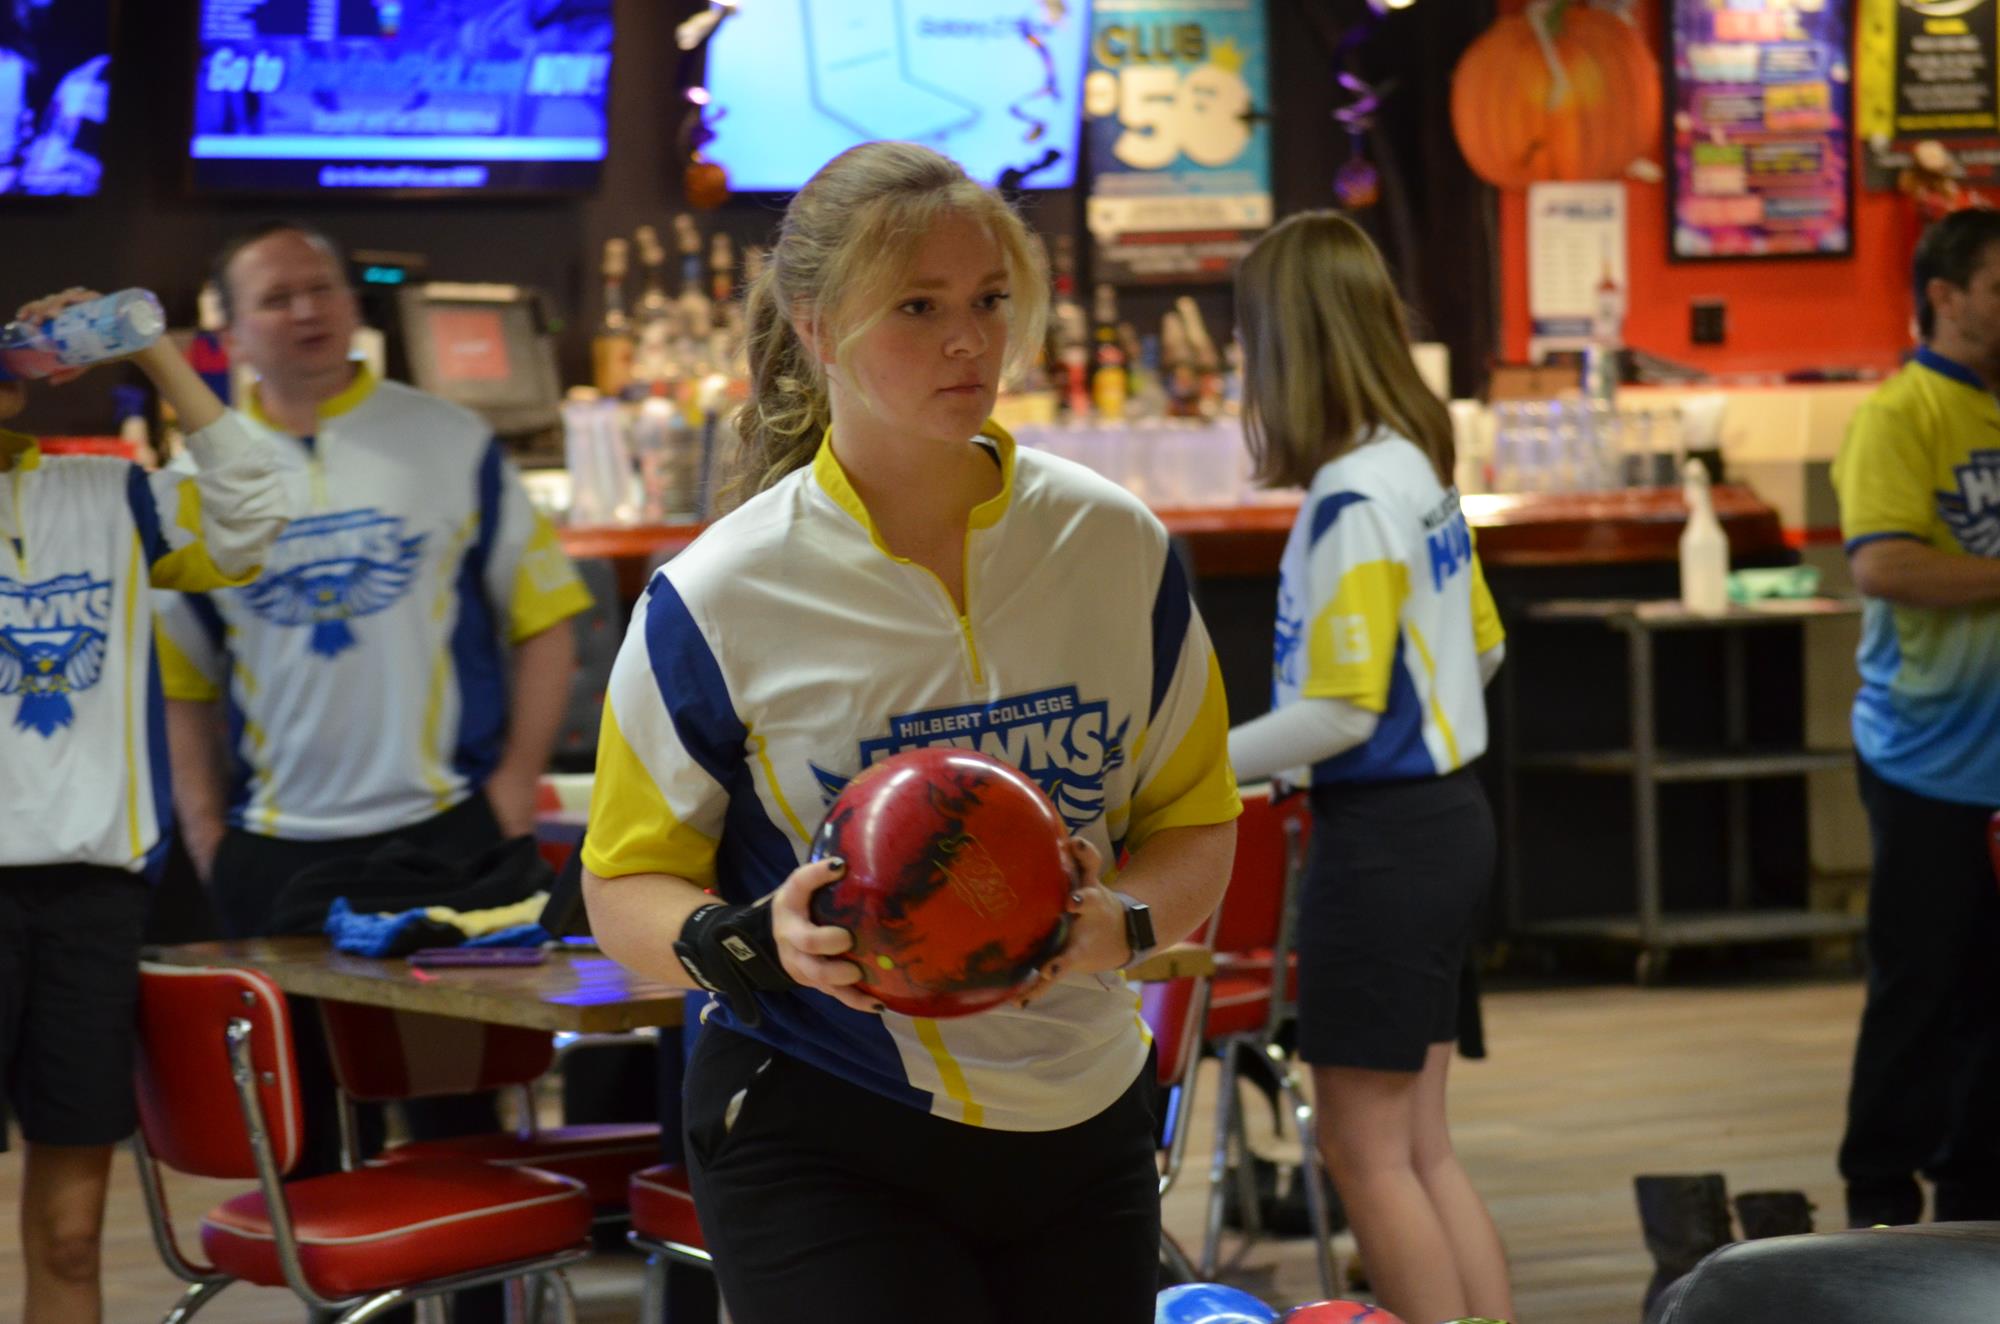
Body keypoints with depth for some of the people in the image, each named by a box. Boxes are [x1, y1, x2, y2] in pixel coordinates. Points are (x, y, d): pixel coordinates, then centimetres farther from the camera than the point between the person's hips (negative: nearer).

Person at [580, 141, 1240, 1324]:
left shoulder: (1117, 547, 1)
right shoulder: (719, 598, -9)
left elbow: (1196, 826, 8)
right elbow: (627, 888, -1)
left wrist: (1121, 924, -14)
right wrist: (752, 943, -22)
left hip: (1081, 1126, 4)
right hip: (822, 1147, -4)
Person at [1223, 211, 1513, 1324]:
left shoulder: (1351, 500, -19)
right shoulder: (1418, 467, 8)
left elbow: (1341, 713, -21)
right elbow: (1483, 648, 19)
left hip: (1385, 838, -9)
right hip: (1449, 815, 9)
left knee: (1366, 1148, -1)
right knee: (1419, 1144, 14)